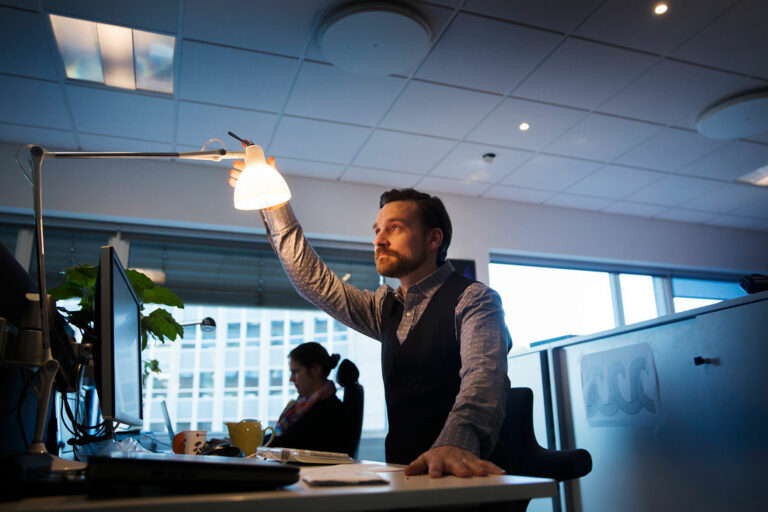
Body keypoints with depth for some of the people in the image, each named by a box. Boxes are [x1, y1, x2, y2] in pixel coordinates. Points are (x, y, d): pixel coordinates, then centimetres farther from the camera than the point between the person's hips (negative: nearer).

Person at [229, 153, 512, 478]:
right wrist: (272, 202, 12)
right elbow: (314, 281, 16)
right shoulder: (388, 308, 17)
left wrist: (455, 443, -43)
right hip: (405, 476, 6)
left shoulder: (473, 300, -6)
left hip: (455, 477, -5)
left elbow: (483, 374, -23)